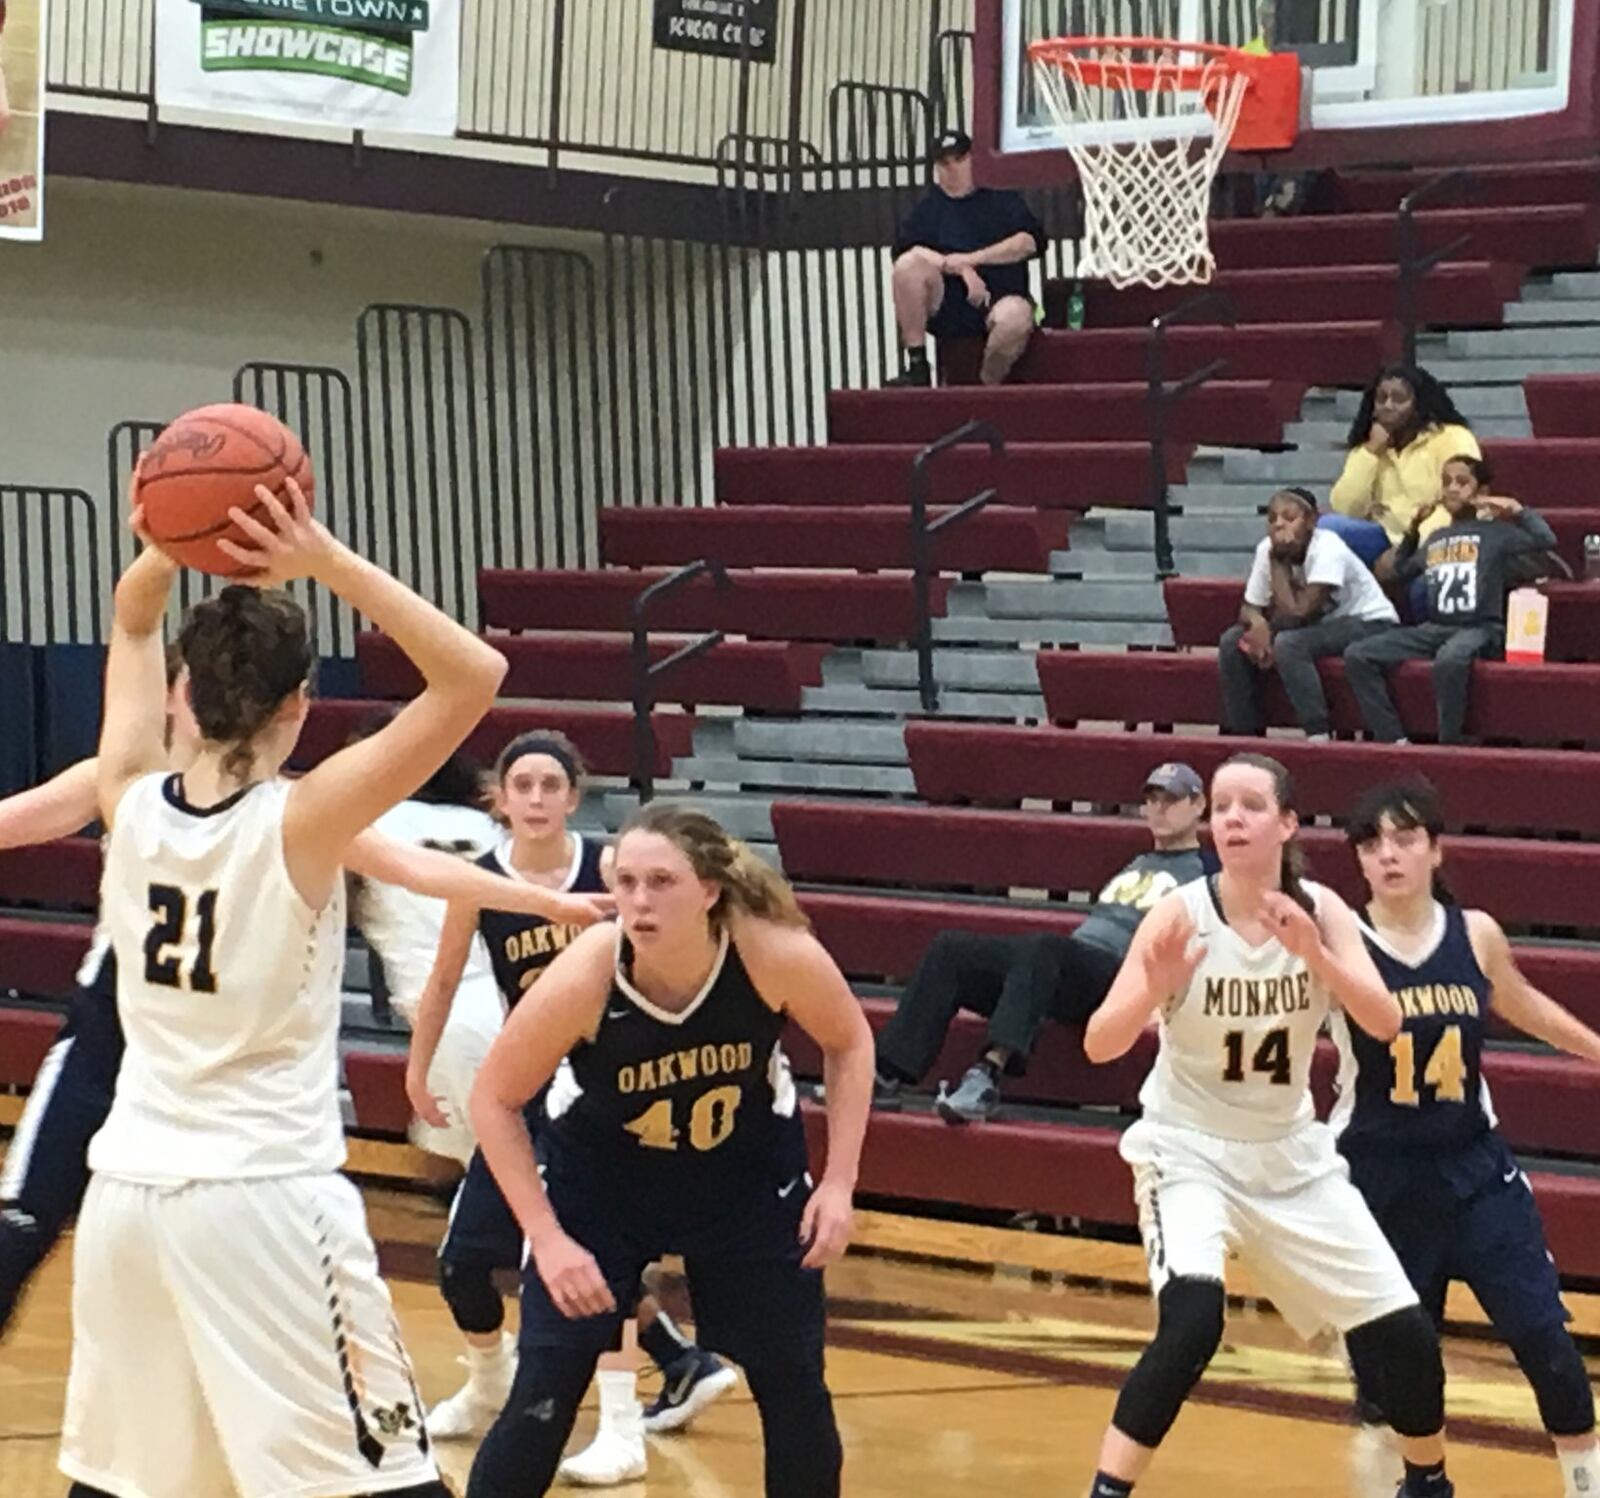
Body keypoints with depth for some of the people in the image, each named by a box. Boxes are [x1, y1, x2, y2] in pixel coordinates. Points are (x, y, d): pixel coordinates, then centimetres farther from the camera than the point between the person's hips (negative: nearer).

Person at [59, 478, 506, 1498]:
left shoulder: (132, 804, 0)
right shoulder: (299, 822, -14)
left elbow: (132, 626, 18)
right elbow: (474, 677, -16)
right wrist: (327, 561, -16)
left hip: (127, 1192, 6)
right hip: (266, 1200, -6)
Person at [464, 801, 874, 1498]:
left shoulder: (778, 956, -29)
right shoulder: (583, 978, -32)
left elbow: (849, 1043, -7)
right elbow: (495, 1101, -17)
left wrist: (839, 1181, -13)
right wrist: (547, 1238, -20)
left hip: (750, 1174, 2)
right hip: (599, 1175, -1)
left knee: (796, 1389, 4)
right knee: (542, 1400, -7)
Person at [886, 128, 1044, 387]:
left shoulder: (1001, 199, 16)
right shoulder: (929, 208, 18)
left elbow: (1031, 241, -2)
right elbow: (905, 249, -2)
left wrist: (972, 259, -10)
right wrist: (960, 268, -16)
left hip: (998, 300, -2)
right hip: (946, 306, 2)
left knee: (1015, 317, -38)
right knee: (908, 265, -27)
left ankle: (988, 384, -10)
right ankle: (917, 367, -21)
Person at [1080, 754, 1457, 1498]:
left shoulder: (1320, 910, -8)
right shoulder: (1183, 913, -17)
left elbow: (1385, 1024, -19)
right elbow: (1099, 1044, -23)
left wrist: (1313, 954, -34)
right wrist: (1157, 990, -43)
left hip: (1292, 1154, 4)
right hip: (1189, 1150, -4)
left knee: (1403, 1334, 5)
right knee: (1191, 1320, -30)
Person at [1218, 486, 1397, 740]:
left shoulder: (1327, 549, -27)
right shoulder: (1267, 549, -8)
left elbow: (1295, 615, -33)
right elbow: (1249, 607, -3)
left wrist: (1278, 563, -25)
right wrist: (1257, 622, -26)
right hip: (1319, 624, 7)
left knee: (1288, 643, -33)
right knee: (1232, 642, -9)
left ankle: (1319, 736, -27)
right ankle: (1241, 733, -1)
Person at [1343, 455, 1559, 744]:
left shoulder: (1494, 532, 3)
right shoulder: (1435, 539, 20)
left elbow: (1546, 540, -11)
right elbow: (1402, 572, 36)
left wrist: (1517, 509, -7)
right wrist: (1412, 532, 26)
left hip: (1479, 629, -6)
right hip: (1433, 629, 7)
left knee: (1450, 658, -43)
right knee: (1357, 656, -10)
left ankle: (1449, 746, -28)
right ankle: (1394, 741, -18)